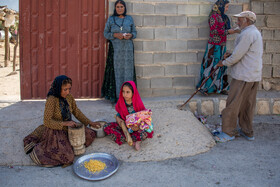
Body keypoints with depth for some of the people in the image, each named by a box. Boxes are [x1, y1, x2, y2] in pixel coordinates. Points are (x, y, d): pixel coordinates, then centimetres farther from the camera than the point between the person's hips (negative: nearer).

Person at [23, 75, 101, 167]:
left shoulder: (69, 97, -3)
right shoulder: (51, 100, -23)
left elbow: (77, 112, 10)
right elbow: (47, 122, -22)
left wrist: (90, 123, 3)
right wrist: (65, 123, -27)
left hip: (69, 128, 7)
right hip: (55, 132, -7)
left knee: (91, 134, 2)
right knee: (68, 157, -21)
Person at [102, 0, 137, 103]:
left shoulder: (129, 19, 11)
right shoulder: (111, 19, 7)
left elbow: (134, 32, 14)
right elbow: (105, 33, 7)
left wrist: (131, 35, -8)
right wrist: (115, 35, -11)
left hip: (128, 49, 1)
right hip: (115, 49, -1)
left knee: (128, 71, -1)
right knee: (117, 71, -3)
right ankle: (116, 96, 4)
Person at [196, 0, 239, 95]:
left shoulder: (223, 17, 14)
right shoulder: (213, 16, -10)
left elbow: (223, 30, 16)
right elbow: (214, 31, -17)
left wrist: (234, 31, 4)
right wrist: (228, 31, -14)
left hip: (222, 46, 8)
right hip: (214, 45, -8)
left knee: (221, 66, 9)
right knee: (211, 66, -5)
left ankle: (221, 87, 16)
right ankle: (203, 87, 4)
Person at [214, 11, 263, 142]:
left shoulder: (247, 34, -15)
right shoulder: (256, 33, 19)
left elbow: (237, 55, -17)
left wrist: (224, 63, -2)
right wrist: (229, 55, 14)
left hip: (243, 76, -10)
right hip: (254, 76, 10)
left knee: (233, 104, -3)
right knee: (247, 105, 14)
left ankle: (228, 132, 4)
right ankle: (247, 132, 22)